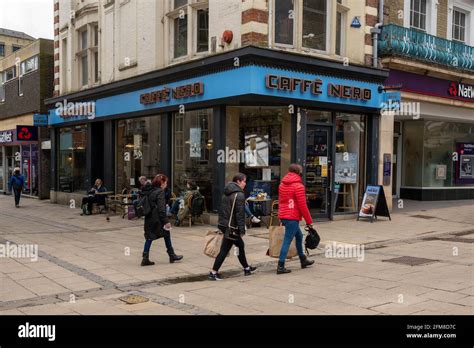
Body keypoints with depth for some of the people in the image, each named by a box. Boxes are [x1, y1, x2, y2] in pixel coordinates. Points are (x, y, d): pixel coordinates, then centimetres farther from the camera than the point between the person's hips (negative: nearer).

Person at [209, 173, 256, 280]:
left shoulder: (226, 193, 12)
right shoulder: (239, 195, -16)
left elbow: (222, 210, 17)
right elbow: (240, 214, -19)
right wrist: (242, 230, -16)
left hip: (223, 224, 10)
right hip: (232, 227, -10)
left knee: (240, 245, 21)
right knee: (224, 250, -4)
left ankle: (246, 268, 33)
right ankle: (213, 272, -1)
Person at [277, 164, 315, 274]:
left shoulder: (282, 184, 11)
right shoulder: (298, 186, -13)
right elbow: (302, 206, -14)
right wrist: (309, 221, -6)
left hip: (283, 215, 8)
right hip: (293, 217, -8)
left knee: (299, 236, 22)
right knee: (287, 241, -5)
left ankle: (303, 260, 33)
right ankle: (280, 267, -5)